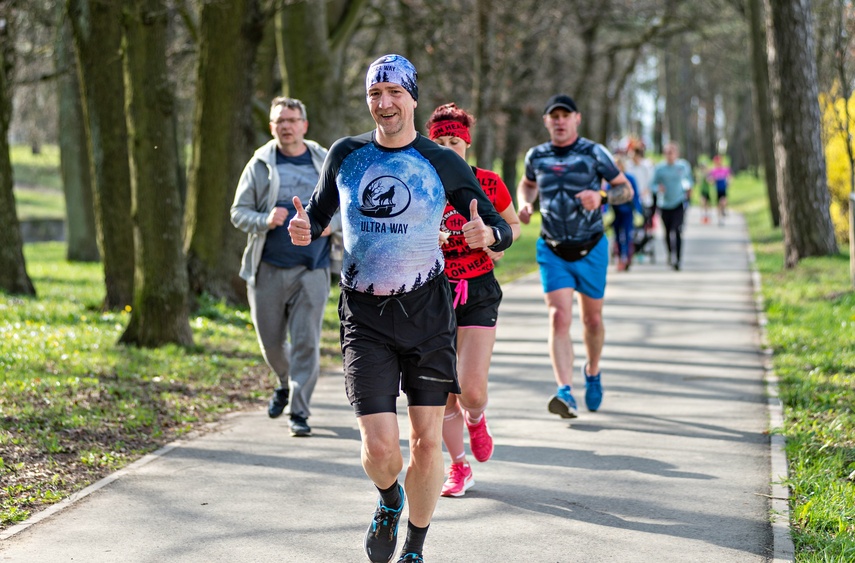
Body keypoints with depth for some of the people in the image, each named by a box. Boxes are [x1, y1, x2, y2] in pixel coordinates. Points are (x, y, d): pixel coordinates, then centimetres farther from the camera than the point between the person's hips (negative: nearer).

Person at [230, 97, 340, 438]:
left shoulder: (326, 164, 6)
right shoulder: (260, 164, 4)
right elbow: (238, 213, 4)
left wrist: (331, 225, -9)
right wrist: (265, 221, -16)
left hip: (311, 270, -1)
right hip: (267, 269, 1)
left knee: (306, 342, -7)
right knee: (271, 342, 10)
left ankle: (299, 412, 1)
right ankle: (286, 384, 40)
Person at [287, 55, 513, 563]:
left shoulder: (443, 163, -1)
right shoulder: (346, 154, 5)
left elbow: (503, 231, 2)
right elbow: (320, 213, 18)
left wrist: (486, 234, -22)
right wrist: (305, 229, -6)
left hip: (427, 311, 0)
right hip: (365, 315, 1)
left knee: (427, 441, 1)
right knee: (379, 446, -10)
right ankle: (389, 501, 26)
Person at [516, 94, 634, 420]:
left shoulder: (594, 154, -6)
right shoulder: (537, 156, 2)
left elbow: (626, 189, -1)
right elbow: (527, 183, 23)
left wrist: (601, 197, -21)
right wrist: (524, 203, 1)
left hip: (591, 250, 0)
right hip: (552, 252, 0)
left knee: (592, 320, 12)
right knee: (559, 318, -15)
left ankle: (592, 372, 41)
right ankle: (565, 393, -25)